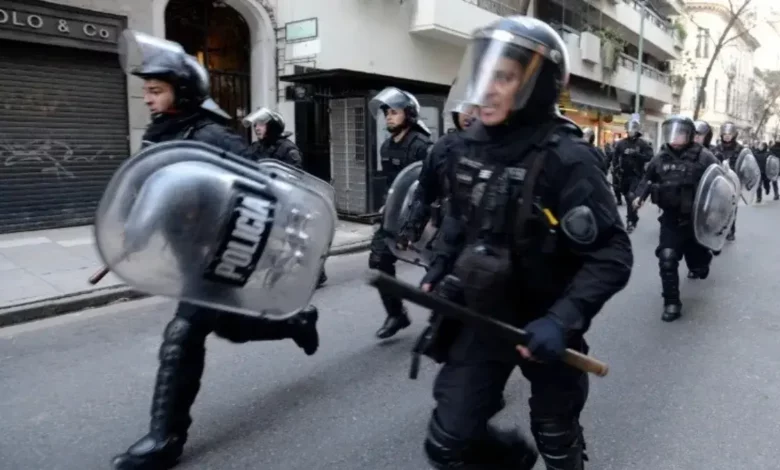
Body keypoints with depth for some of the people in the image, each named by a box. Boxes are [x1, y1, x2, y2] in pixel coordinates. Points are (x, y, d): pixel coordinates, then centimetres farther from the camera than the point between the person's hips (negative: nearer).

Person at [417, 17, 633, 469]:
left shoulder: (566, 158, -21)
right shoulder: (473, 146, -2)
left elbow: (612, 255, -20)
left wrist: (563, 320, -30)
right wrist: (439, 271, 4)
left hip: (543, 329, -4)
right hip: (481, 318, 5)